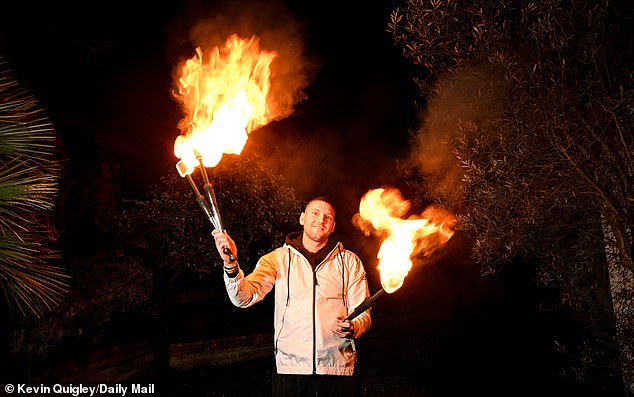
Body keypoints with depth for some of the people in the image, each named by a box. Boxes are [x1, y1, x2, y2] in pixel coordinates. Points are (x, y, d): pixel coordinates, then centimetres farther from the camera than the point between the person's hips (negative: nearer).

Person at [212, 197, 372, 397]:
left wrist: (351, 328, -19)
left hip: (339, 368, 1)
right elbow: (244, 297, -9)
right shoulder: (278, 258, 3)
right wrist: (231, 266, -28)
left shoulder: (349, 261, 5)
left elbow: (363, 314, 4)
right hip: (290, 367, 0)